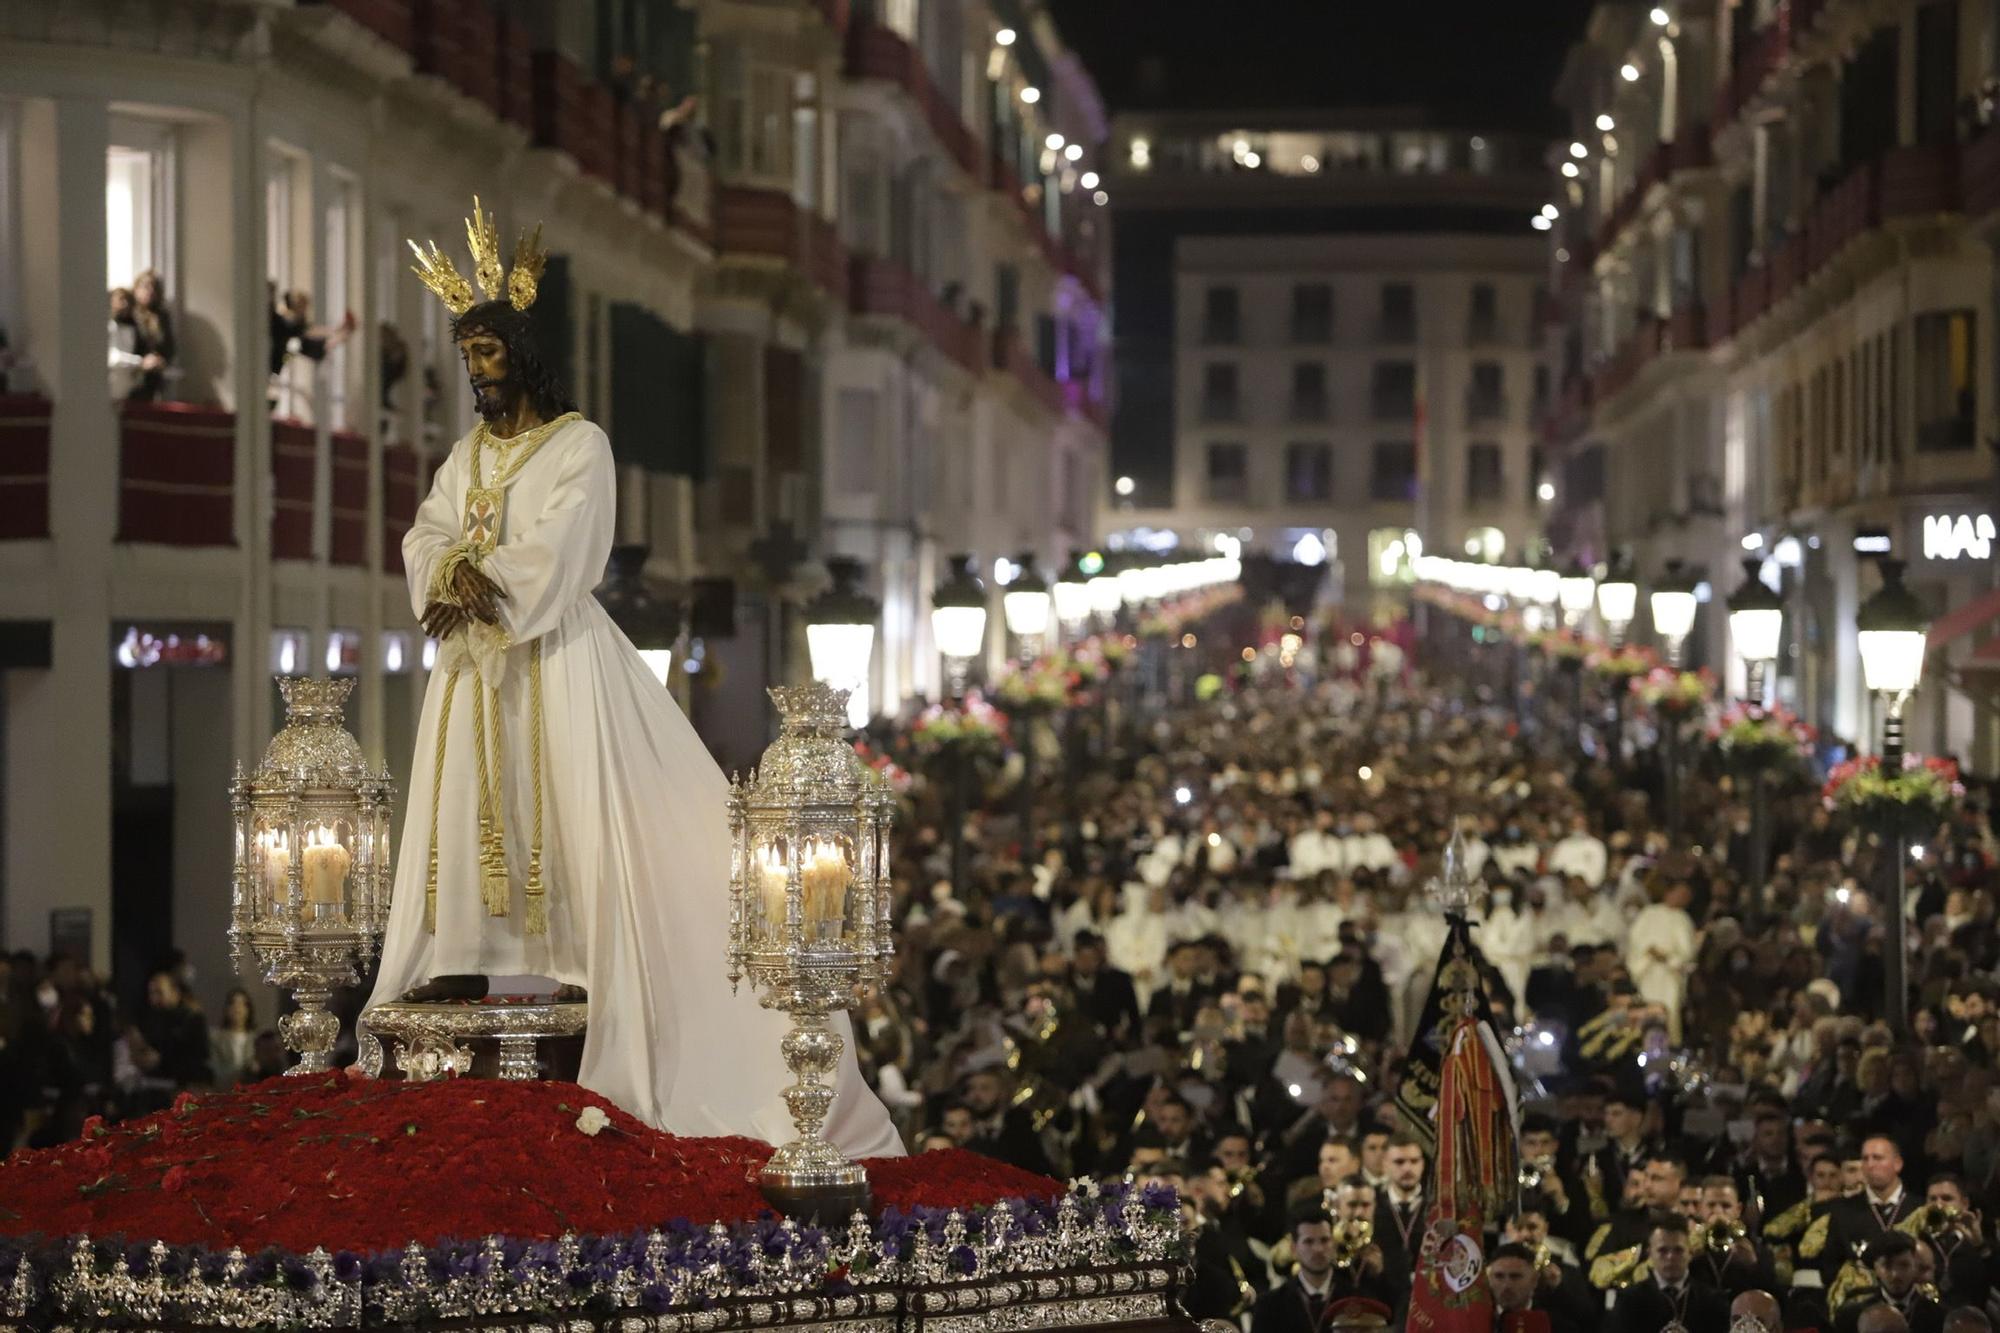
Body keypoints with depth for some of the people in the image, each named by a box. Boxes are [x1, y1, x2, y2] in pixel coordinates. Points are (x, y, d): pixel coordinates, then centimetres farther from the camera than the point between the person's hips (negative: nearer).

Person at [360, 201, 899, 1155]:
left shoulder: (578, 444, -2)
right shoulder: (467, 456, 17)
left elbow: (552, 549, -14)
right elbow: (426, 541, 3)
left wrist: (476, 579, -16)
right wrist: (459, 575, -17)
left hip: (553, 656, -6)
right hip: (474, 659, 6)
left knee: (571, 807, -9)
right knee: (464, 805, 1)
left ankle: (588, 965, -11)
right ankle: (463, 960, 1)